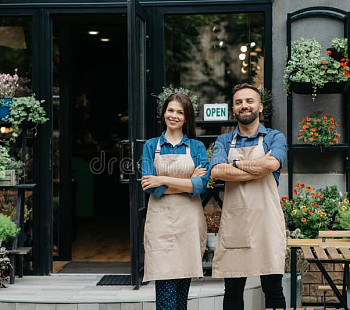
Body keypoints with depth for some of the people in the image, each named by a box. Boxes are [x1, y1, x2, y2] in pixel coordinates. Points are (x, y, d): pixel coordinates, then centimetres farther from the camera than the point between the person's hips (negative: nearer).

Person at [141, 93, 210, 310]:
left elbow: (201, 185, -6)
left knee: (183, 287, 4)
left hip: (189, 221, 1)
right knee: (166, 289, -8)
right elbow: (150, 186, -4)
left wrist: (164, 180, -10)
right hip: (160, 220, -1)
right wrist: (188, 182, -7)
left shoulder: (197, 147, 9)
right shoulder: (152, 146, 9)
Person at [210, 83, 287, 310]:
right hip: (233, 221, 2)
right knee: (233, 289, 7)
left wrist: (235, 164, -4)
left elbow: (272, 164, -14)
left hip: (266, 221, -2)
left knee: (273, 289, 4)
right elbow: (217, 171, -7)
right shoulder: (224, 142, 13)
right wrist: (259, 168, -11)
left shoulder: (275, 138, 8)